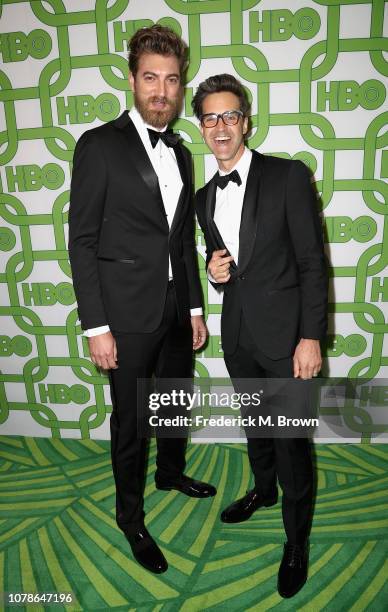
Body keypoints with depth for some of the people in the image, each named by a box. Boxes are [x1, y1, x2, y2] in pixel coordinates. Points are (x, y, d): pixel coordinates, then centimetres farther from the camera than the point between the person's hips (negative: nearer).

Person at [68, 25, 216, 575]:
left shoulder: (181, 153, 11)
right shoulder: (100, 145, -8)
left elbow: (185, 239, 13)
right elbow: (82, 241, -11)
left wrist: (195, 308, 11)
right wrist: (96, 327, -15)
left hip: (176, 310, 7)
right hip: (128, 315, -6)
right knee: (130, 419, 9)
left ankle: (170, 471, 50)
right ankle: (130, 515, 33)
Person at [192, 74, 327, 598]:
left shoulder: (288, 176, -9)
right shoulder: (205, 197, 9)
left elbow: (312, 263, -11)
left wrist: (311, 336, -16)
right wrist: (215, 271, -7)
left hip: (284, 333, -5)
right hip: (237, 334, 6)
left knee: (291, 438, 5)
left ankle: (297, 540, 29)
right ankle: (263, 490, 50)